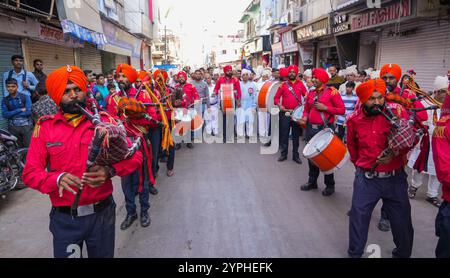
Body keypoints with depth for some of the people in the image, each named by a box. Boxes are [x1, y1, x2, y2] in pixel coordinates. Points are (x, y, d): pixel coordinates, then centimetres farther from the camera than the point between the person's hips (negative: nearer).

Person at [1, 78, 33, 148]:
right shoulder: (5, 100, 8)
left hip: (26, 125, -2)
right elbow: (4, 115, -2)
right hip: (13, 127, 2)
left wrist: (11, 114, -2)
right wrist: (20, 110, -8)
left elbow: (28, 112, -9)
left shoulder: (25, 97, 1)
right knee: (19, 148, 5)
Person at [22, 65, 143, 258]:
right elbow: (30, 173, -5)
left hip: (102, 213, 1)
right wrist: (57, 179, -26)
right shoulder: (45, 127, -3)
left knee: (103, 255, 20)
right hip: (64, 218, 0)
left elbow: (135, 156, -6)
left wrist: (110, 170, -25)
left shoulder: (104, 122, -4)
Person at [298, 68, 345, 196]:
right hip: (311, 128, 6)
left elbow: (342, 110, -8)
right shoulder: (311, 93, 10)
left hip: (326, 128, -5)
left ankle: (330, 185, 18)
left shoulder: (332, 92, -6)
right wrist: (305, 118, -3)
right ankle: (312, 181, 27)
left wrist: (325, 108, -16)